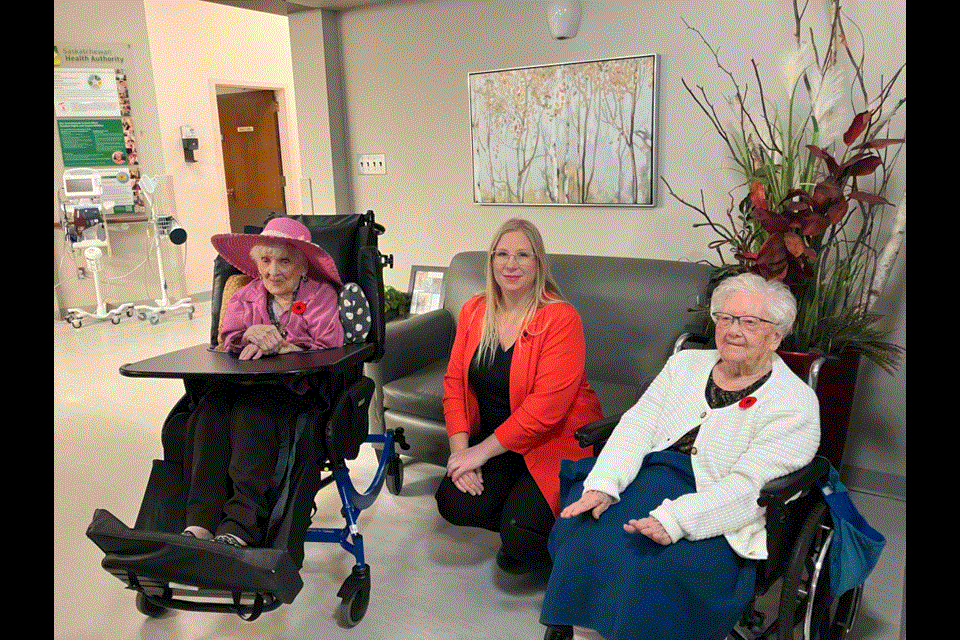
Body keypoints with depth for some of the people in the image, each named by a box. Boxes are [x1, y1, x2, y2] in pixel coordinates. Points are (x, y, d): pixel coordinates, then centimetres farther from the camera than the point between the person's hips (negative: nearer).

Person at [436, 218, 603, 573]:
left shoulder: (561, 318, -17)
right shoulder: (474, 311, 3)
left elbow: (546, 405, -23)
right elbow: (455, 381, 3)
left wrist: (482, 450, -19)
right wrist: (460, 448, -10)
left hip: (554, 441, -5)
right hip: (492, 438, 6)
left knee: (519, 546, -20)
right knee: (454, 503, -17)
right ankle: (518, 523, 12)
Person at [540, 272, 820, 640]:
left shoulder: (796, 404, -5)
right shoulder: (685, 364, 12)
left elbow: (747, 487, -15)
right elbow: (637, 425, 3)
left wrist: (675, 519, -29)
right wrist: (603, 484, -14)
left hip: (716, 523, -4)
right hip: (649, 478, 5)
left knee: (655, 570, -31)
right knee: (580, 526, -22)